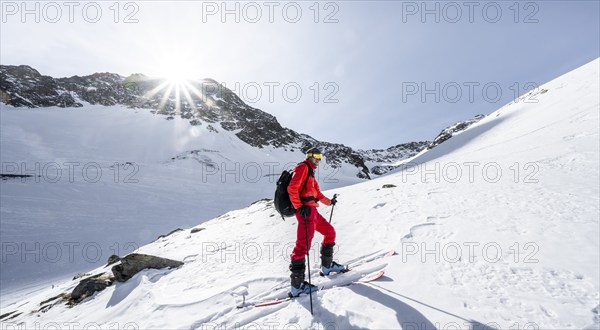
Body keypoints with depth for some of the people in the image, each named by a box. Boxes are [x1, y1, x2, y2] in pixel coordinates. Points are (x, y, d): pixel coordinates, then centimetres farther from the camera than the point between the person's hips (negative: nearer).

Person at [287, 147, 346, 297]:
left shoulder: (310, 172, 26)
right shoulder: (303, 167, -3)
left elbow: (317, 193, 31)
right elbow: (292, 188, -15)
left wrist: (329, 202, 39)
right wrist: (299, 207, -21)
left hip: (313, 211, 10)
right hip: (306, 210, -10)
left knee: (330, 232, 16)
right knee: (303, 244, -14)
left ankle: (327, 266, 28)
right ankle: (297, 286, -10)